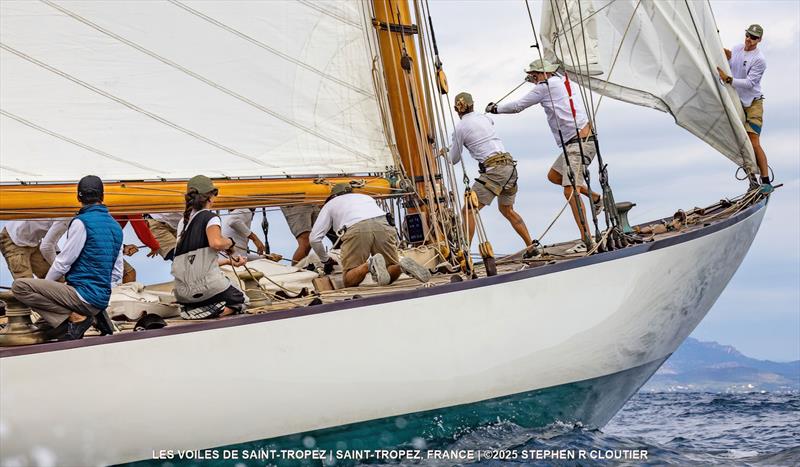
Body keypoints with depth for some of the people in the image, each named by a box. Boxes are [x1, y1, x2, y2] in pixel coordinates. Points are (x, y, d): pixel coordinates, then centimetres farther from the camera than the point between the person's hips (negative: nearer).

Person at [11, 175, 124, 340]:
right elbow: (117, 274, 15)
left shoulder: (82, 222, -11)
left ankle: (75, 318, -13)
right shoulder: (116, 226, 13)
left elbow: (63, 262, -8)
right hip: (102, 301, 9)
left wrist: (45, 283, 10)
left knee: (20, 286, -11)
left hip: (84, 296, -9)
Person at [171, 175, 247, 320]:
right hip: (207, 285, -7)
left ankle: (190, 309, 2)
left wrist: (229, 261, 29)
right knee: (239, 301, 22)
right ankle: (205, 312, -8)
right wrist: (230, 242, -3)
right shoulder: (210, 217, -4)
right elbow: (216, 243, -26)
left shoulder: (183, 222, 18)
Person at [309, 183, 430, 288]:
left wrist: (326, 260, 38)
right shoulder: (365, 197, 42)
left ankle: (371, 265, -24)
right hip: (383, 226, 4)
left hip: (356, 231, -4)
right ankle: (402, 265, -16)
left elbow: (314, 238, 24)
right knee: (391, 275, 18)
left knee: (349, 281, 5)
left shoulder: (330, 204, 31)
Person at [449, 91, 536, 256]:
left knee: (468, 210, -2)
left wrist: (449, 150, 32)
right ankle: (531, 247, 23)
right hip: (509, 164, 7)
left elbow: (454, 160, 9)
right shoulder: (484, 118, 16)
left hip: (493, 169, -7)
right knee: (507, 210, 24)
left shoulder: (460, 127, -1)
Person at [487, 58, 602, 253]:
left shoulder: (545, 86, -7)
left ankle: (587, 240, -13)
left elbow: (517, 106, 0)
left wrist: (495, 108, 14)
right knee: (553, 176, 20)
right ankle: (595, 197, 24)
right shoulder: (562, 82, 16)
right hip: (574, 143, 10)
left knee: (570, 191, -12)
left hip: (578, 143, -10)